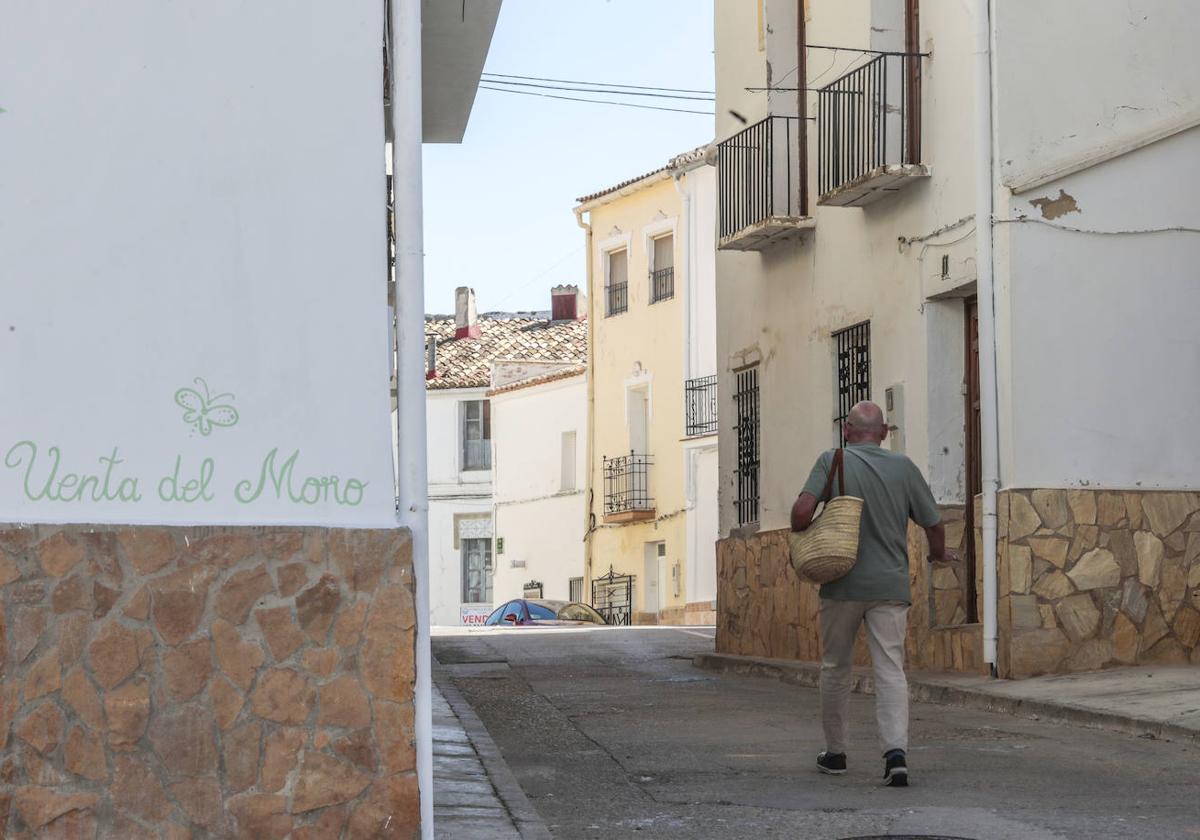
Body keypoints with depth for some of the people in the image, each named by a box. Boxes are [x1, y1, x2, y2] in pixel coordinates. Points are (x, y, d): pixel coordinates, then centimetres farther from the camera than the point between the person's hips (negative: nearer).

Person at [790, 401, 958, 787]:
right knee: (891, 669, -1)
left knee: (836, 668, 15)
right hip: (891, 585, 1)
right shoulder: (904, 467, 2)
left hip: (842, 584, -1)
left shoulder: (832, 461, -4)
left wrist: (801, 538, 6)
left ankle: (835, 752, 24)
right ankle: (896, 751, -19)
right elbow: (933, 524, 5)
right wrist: (939, 553, 26)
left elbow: (802, 511, -15)